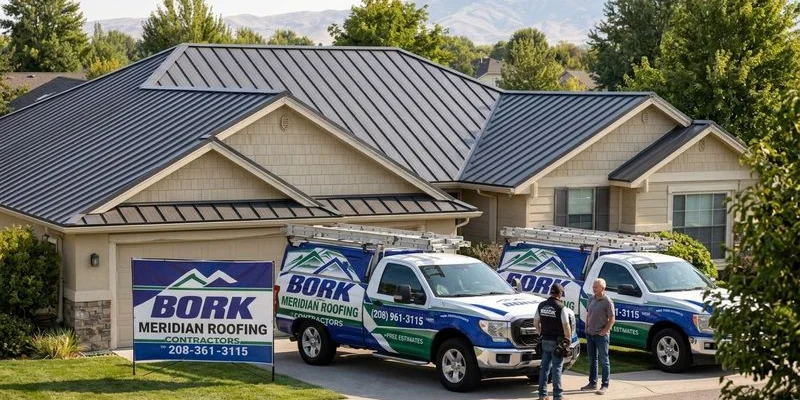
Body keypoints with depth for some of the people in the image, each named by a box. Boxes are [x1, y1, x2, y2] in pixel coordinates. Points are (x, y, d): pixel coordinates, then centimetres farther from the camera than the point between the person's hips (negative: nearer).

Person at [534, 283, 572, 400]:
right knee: (557, 368, 0)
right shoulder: (561, 307, -14)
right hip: (557, 342, -5)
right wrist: (568, 340, -4)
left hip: (545, 341, 5)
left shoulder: (541, 305, 4)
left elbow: (536, 322, 11)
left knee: (544, 367, 12)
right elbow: (566, 326, -15)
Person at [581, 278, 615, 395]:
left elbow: (612, 319, -13)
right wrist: (587, 327, 8)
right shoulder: (591, 299, 7)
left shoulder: (607, 302, -13)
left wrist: (604, 331, -15)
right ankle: (592, 383, 24)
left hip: (601, 336, -7)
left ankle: (605, 386, 3)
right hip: (590, 334, 7)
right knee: (592, 360, 15)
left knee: (604, 361, -1)